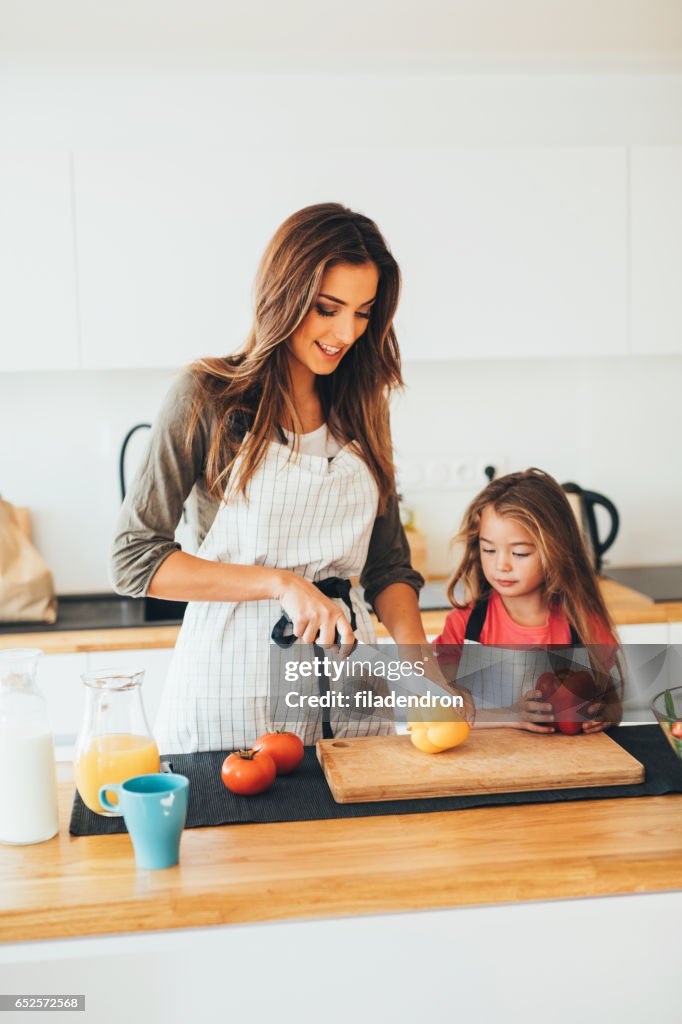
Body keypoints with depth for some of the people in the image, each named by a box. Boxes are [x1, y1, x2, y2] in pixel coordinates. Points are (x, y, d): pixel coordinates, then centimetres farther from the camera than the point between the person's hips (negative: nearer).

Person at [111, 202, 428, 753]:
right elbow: (134, 560, -9)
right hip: (231, 677, -4)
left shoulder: (361, 407, 8)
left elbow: (388, 566, 11)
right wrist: (281, 583, -17)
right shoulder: (209, 396, -6)